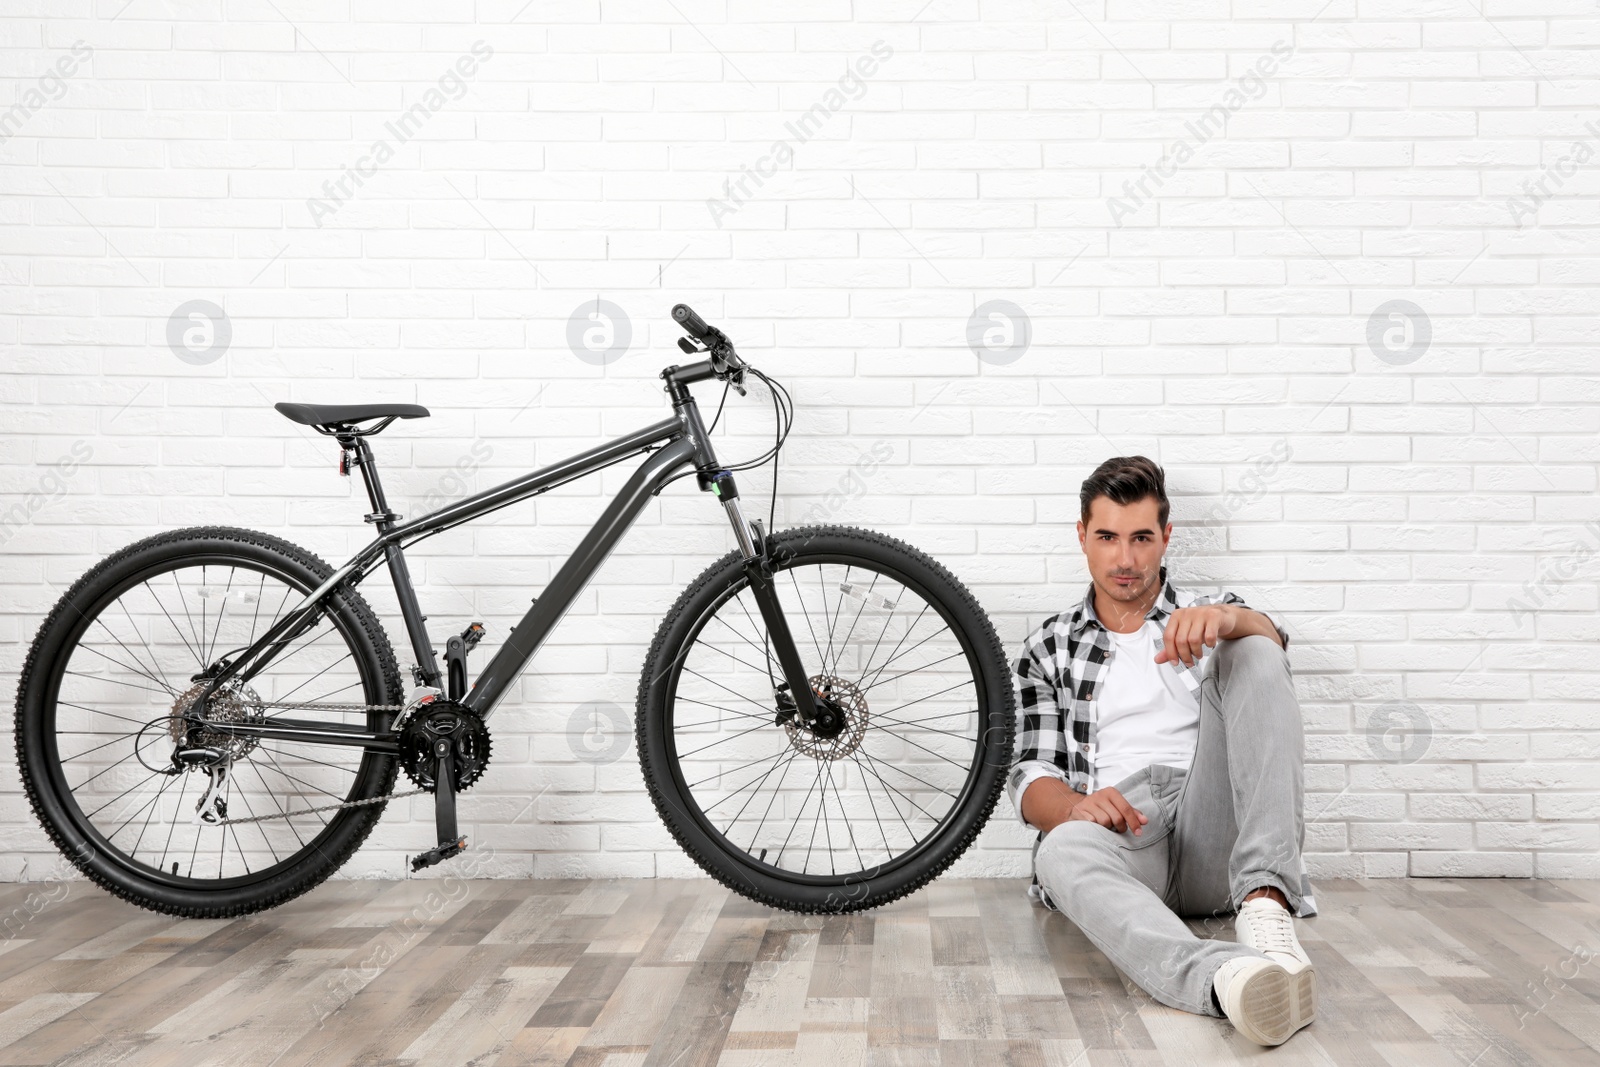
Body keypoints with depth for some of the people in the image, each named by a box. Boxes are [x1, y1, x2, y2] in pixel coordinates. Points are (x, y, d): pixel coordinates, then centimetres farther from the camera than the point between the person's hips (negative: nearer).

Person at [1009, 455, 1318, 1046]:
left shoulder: (1209, 616, 22)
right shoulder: (1049, 648, 20)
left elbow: (1269, 638, -4)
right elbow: (1030, 776, 9)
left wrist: (1223, 618, -30)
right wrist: (1074, 806, -17)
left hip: (1216, 834, 1)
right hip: (1119, 829, -1)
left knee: (1254, 655, -19)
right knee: (1063, 850, -37)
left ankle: (1265, 904, -35)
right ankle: (1227, 978, -62)